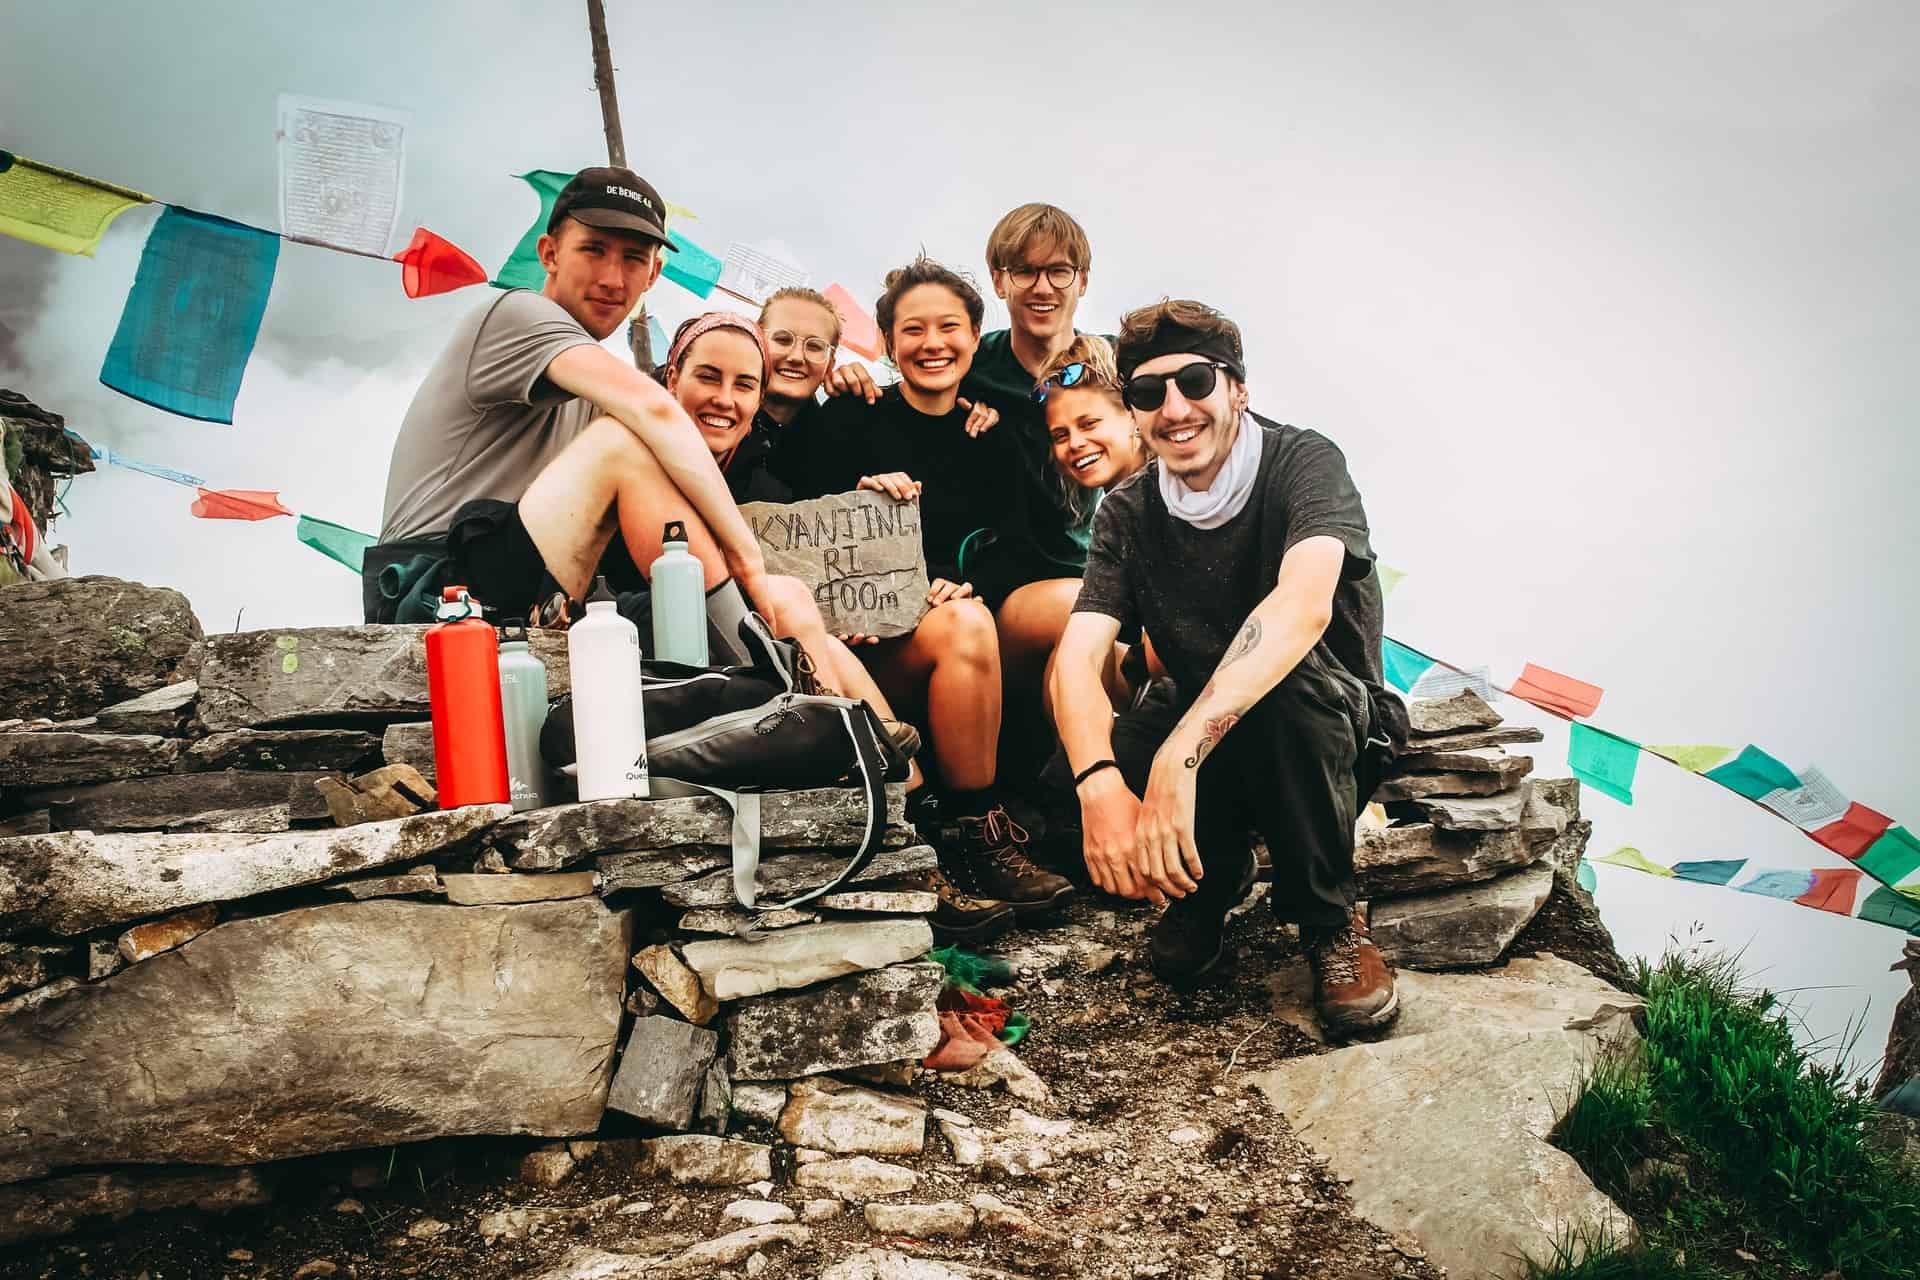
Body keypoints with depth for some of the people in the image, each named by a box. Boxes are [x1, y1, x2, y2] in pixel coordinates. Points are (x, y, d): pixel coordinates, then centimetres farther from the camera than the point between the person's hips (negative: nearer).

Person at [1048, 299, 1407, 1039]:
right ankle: (1212, 878, 7)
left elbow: (1305, 605, -37)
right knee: (1065, 790, -25)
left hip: (1329, 735, -3)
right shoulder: (1128, 513, -4)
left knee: (1286, 681, -38)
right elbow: (1078, 656, -17)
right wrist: (1099, 782, -38)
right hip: (1203, 741, 4)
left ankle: (1330, 922, -14)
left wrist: (1180, 753, -49)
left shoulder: (1302, 463, -17)